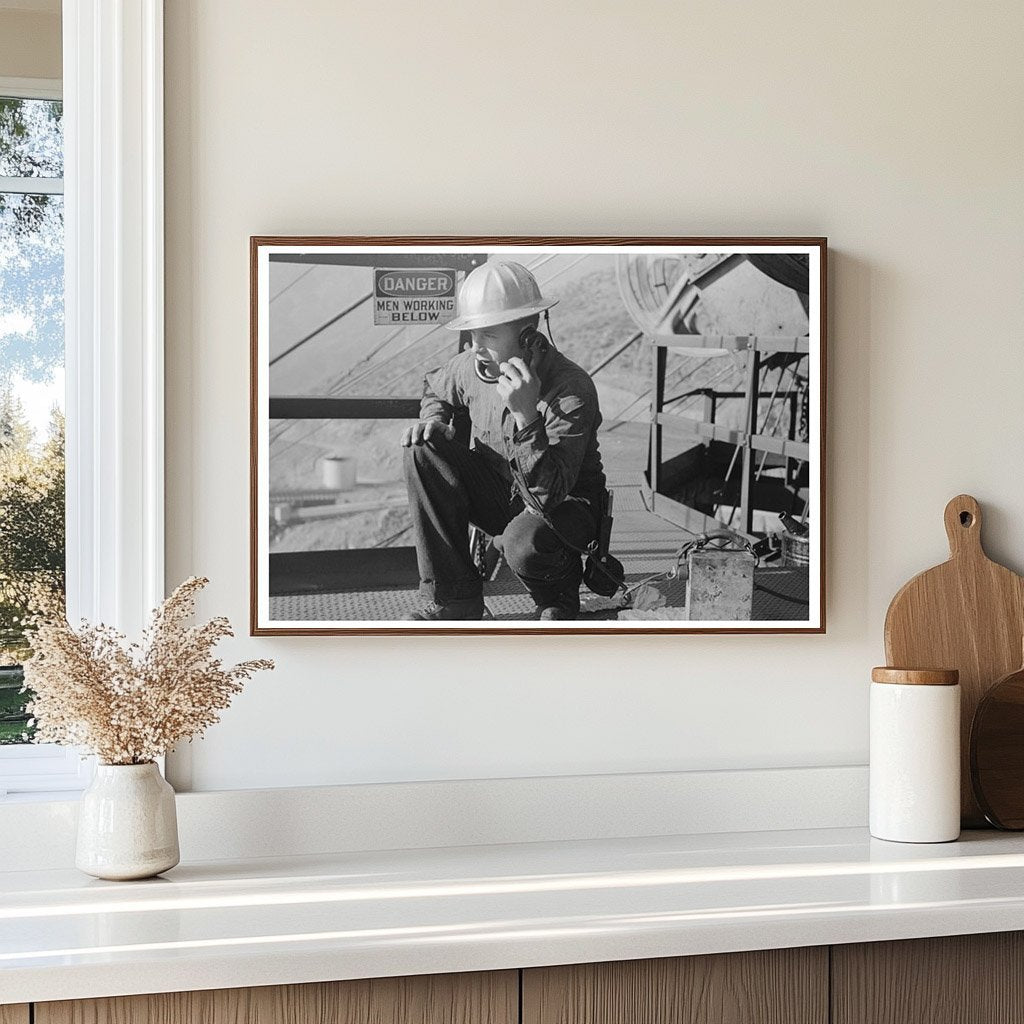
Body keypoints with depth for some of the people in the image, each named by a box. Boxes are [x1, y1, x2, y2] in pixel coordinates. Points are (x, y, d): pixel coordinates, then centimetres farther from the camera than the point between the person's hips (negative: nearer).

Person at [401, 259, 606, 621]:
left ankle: (558, 599, 2)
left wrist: (526, 416, -45)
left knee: (523, 543, -39)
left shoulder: (572, 390, -28)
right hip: (499, 495, 6)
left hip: (566, 506, -6)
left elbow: (549, 494, -35)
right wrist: (434, 421, -5)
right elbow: (435, 388, 18)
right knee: (423, 450, -17)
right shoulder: (472, 365, -10)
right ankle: (451, 599, -11)